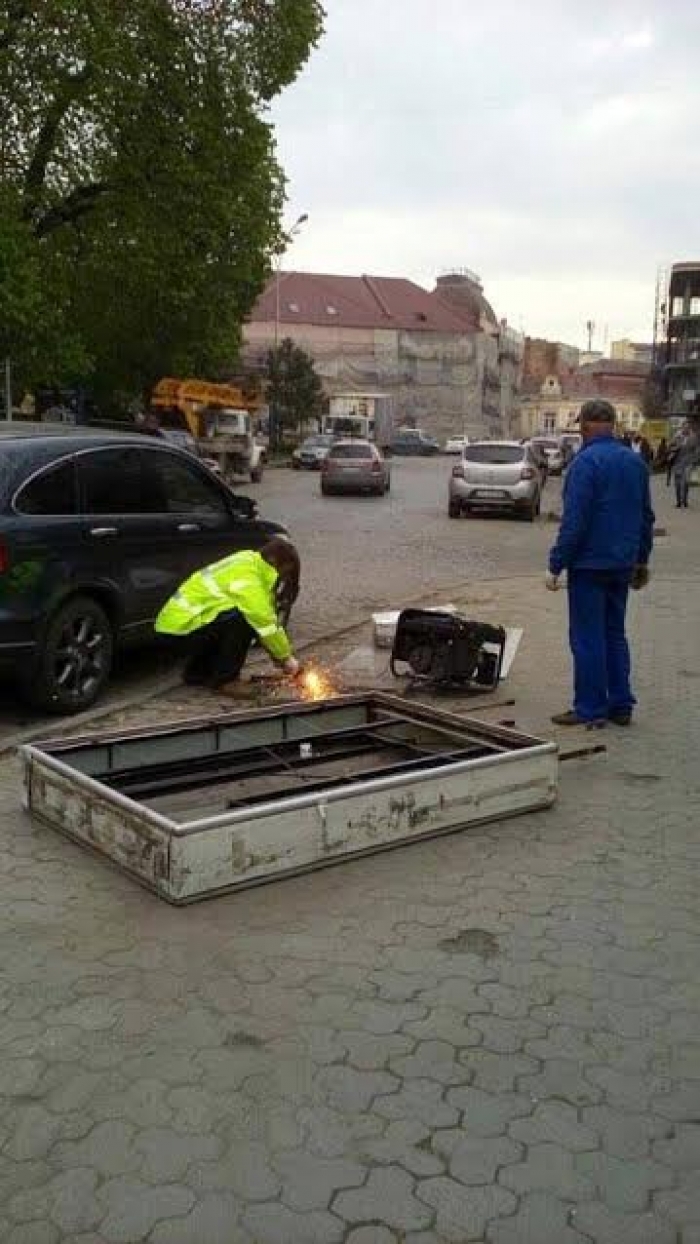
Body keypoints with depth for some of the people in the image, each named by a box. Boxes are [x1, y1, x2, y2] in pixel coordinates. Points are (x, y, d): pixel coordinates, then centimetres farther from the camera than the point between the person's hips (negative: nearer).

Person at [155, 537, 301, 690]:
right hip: (183, 622, -10)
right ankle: (223, 679, -11)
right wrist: (286, 657, -13)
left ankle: (197, 672, 18)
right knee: (244, 620, -24)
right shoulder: (245, 576, -20)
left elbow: (265, 616, 13)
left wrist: (278, 655, 7)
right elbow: (264, 622, -23)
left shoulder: (251, 564, 10)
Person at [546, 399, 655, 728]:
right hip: (623, 564, 8)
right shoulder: (635, 460, 10)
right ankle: (620, 706, 18)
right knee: (615, 634, 15)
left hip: (590, 565, -8)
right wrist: (642, 560, 25)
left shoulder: (586, 461, -14)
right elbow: (645, 516, 16)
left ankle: (590, 709, 4)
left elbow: (574, 520, -19)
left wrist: (556, 566, -14)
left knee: (587, 638, 0)